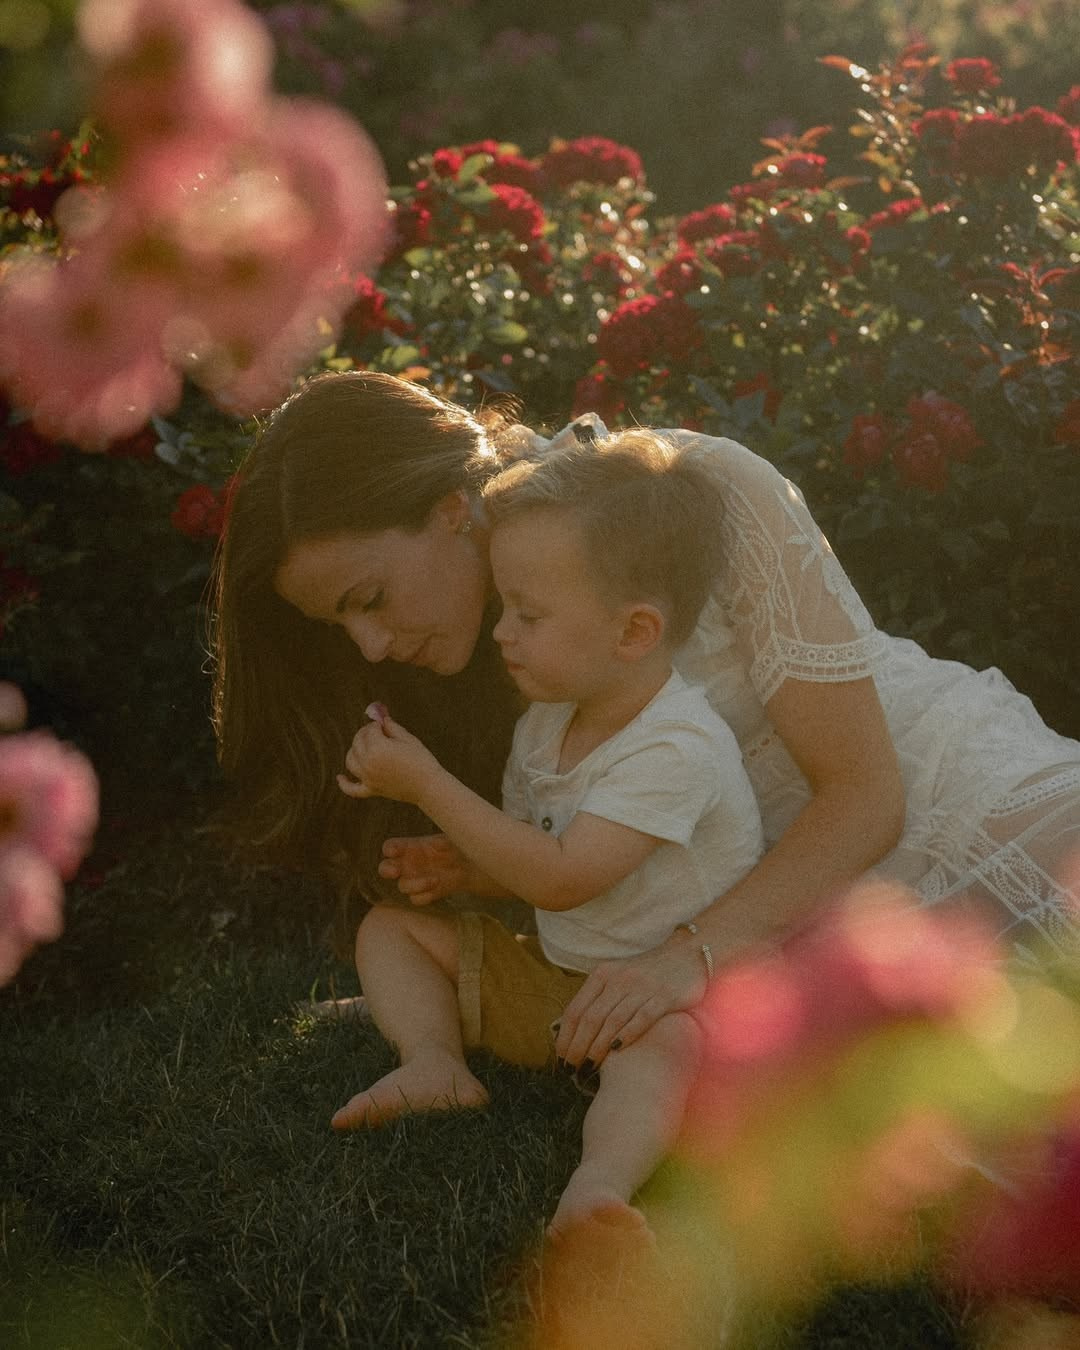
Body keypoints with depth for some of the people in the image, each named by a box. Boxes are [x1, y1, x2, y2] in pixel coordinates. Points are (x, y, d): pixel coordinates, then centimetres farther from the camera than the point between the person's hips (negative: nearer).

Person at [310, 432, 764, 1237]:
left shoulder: (676, 747, -23)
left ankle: (604, 1181, -65)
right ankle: (433, 1061, -17)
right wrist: (467, 871, -9)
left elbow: (560, 879, -28)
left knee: (665, 1044, -42)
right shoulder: (548, 723, 4)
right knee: (392, 927, 6)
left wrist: (427, 786, -24)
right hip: (556, 977, 9)